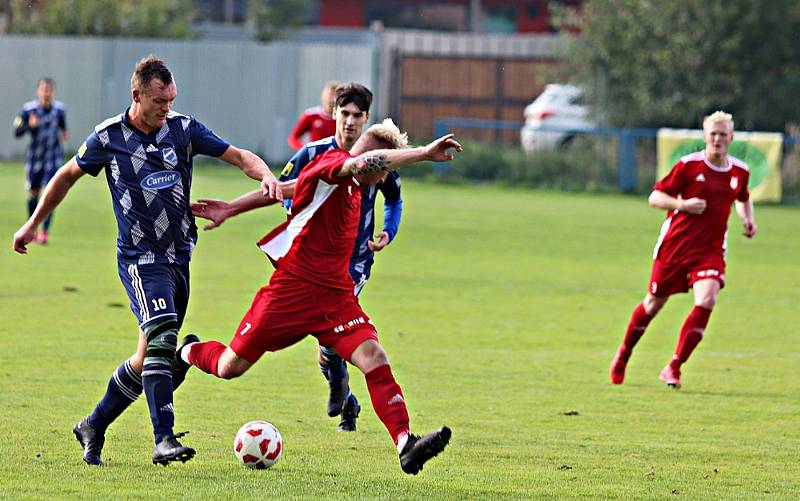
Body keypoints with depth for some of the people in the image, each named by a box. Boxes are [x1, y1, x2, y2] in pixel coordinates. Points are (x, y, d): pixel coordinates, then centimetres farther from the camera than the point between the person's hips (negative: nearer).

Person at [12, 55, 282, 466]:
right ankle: (164, 440, -28)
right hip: (140, 258, -4)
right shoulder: (107, 138, -5)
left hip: (179, 258, 4)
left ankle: (93, 427, 25)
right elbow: (68, 175, 12)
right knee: (160, 336, -24)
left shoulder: (183, 129, 0)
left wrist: (266, 175, -21)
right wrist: (33, 224, 19)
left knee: (150, 359, 8)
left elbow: (237, 156, 1)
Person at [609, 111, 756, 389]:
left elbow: (743, 199, 28)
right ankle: (622, 357, 34)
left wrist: (748, 219, 8)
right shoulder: (689, 165, -9)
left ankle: (673, 368, -11)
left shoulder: (740, 171, 5)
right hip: (674, 245, -2)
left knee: (706, 301, -20)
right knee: (654, 303, 9)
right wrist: (682, 204, -23)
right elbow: (655, 197, -6)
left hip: (711, 249, 2)